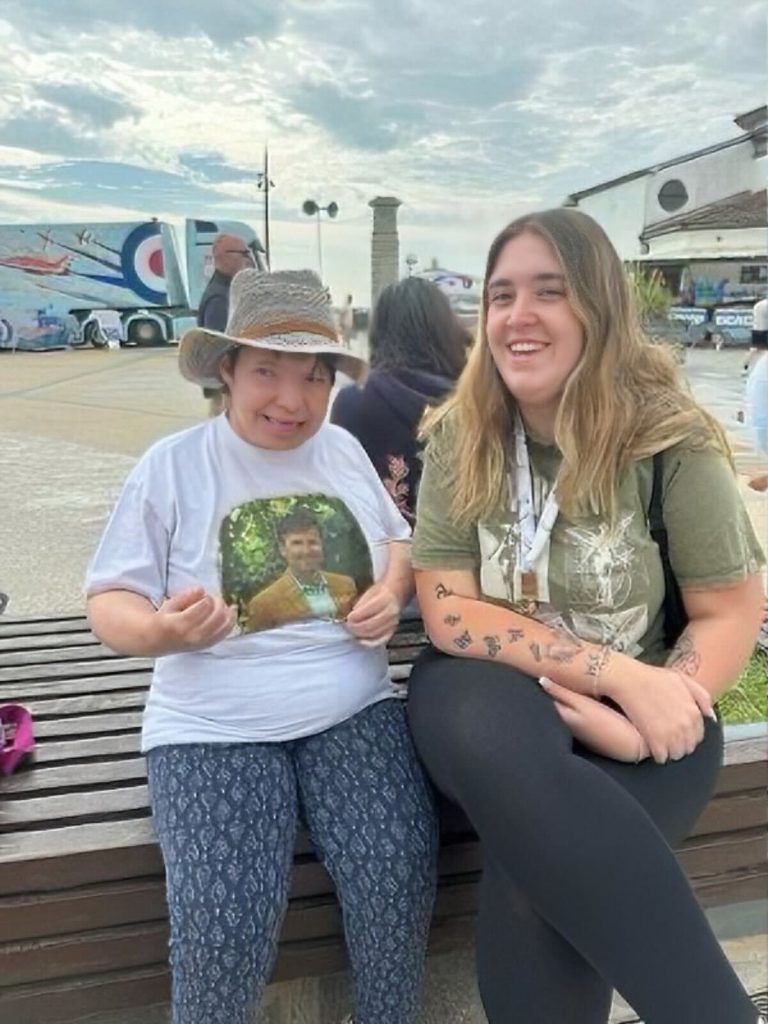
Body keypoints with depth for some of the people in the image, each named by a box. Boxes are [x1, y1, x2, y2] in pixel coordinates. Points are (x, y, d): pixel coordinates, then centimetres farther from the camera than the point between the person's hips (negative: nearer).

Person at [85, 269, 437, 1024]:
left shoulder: (344, 450, 9)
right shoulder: (171, 465, -3)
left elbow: (398, 542, 19)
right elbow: (110, 602, -2)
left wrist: (391, 591, -4)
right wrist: (163, 631, -24)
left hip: (351, 710, 3)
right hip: (214, 725, -2)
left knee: (397, 876, -18)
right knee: (225, 924, -20)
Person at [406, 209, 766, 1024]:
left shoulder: (668, 438, -8)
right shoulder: (459, 436, -4)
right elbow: (449, 613, -8)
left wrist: (637, 721, -21)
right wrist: (620, 674, -19)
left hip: (635, 710, -1)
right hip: (496, 687, 2)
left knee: (536, 876, -30)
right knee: (498, 743, -34)